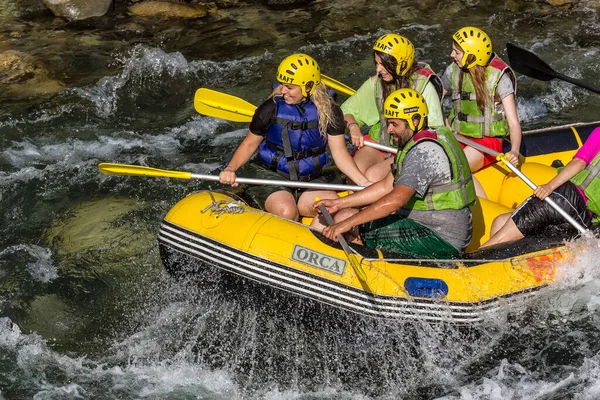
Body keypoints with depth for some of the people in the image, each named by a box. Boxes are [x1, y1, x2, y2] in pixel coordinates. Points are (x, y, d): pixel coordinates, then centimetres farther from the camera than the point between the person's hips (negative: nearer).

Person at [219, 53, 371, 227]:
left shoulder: (329, 111, -3)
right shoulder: (271, 108, -7)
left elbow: (339, 153, 0)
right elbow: (250, 143, 4)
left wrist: (364, 183, -12)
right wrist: (230, 168, -13)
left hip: (310, 179, 2)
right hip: (270, 174, -2)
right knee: (286, 212, -32)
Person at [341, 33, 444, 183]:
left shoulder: (423, 86, -11)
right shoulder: (375, 83, 1)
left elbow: (435, 131, -11)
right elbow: (346, 110, 11)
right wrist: (353, 126, -10)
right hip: (377, 141, 4)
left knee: (373, 176, -29)